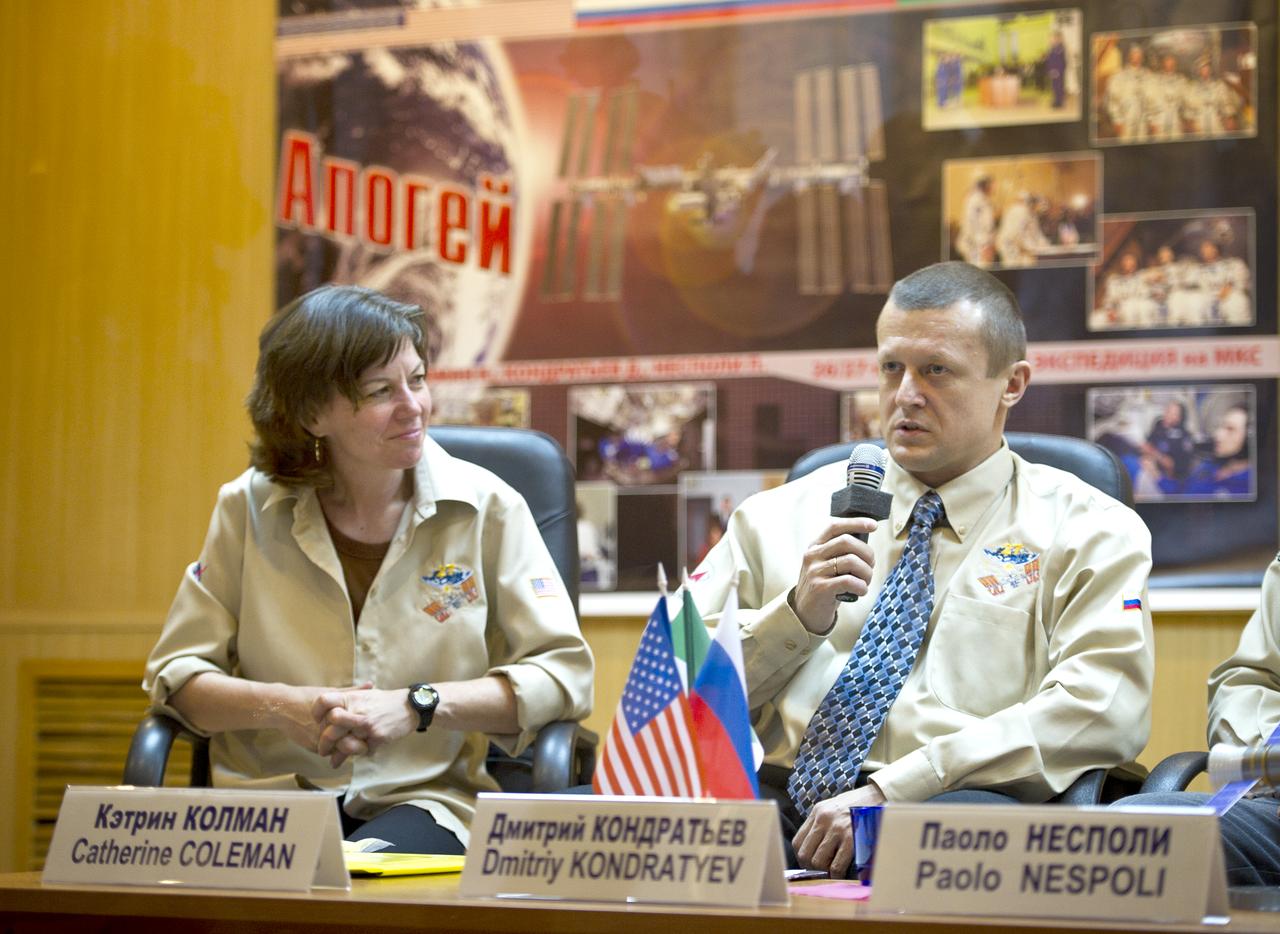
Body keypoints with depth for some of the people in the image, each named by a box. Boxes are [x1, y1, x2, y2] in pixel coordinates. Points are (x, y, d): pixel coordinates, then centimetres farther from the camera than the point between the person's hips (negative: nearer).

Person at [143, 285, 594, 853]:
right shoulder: (249, 509, 6)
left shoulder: (486, 508, 3)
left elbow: (564, 672, -1)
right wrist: (281, 708, -12)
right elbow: (174, 673, 8)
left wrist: (415, 706, -14)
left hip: (425, 801, -1)